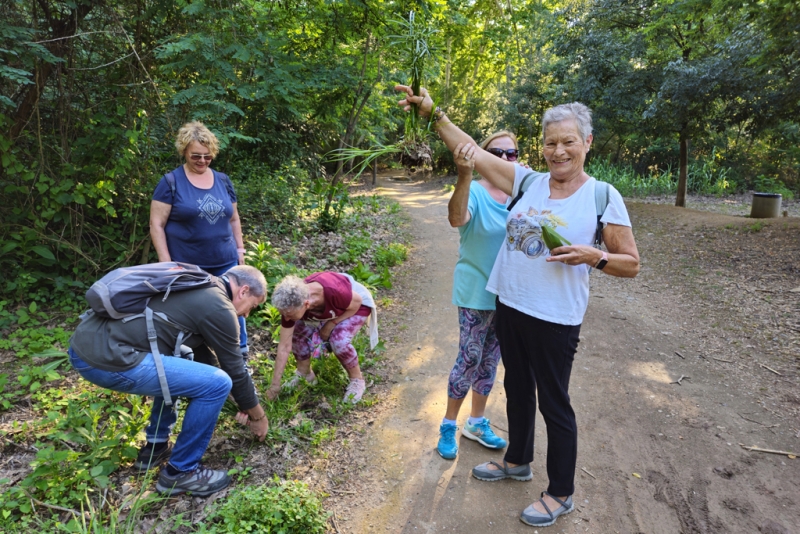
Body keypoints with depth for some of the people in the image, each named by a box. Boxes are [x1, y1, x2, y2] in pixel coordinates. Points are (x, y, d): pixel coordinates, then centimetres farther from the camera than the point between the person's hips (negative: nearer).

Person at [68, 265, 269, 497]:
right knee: (217, 383, -7)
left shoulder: (200, 289, 20)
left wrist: (244, 403, 34)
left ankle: (156, 447, 31)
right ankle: (179, 472, 9)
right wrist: (258, 416, 19)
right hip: (107, 359, -10)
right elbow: (234, 371, 1)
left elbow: (200, 351, 29)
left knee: (179, 369, 29)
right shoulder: (219, 307, -7)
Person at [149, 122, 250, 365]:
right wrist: (166, 263, -11)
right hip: (187, 266, -3)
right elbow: (156, 225, -6)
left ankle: (240, 358, 23)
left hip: (225, 263, 4)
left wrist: (240, 249, 11)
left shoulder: (223, 180, 8)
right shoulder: (171, 182, -4)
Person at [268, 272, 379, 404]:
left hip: (355, 306, -4)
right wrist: (275, 385, -16)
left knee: (339, 342, -27)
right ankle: (304, 374, 11)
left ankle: (357, 380, 0)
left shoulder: (333, 292, -44)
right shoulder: (292, 305, -29)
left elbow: (357, 302, -21)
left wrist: (331, 324, -22)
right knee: (298, 332, -15)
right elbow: (284, 347, -21)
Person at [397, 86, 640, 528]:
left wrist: (592, 256, -21)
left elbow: (631, 264, -3)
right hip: (509, 308, 5)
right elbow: (472, 152, -2)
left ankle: (561, 494, 30)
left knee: (554, 403, 8)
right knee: (517, 389, 22)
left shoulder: (603, 197, -8)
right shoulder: (527, 182, 2)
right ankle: (518, 461, 46)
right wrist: (433, 113, -9)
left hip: (554, 320, -5)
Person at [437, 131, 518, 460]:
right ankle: (449, 426, 23)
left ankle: (477, 422, 35)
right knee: (470, 358, 1)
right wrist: (465, 175, -51)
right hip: (476, 293, -5)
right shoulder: (475, 192, -14)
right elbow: (457, 219, -37)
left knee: (491, 360, 16)